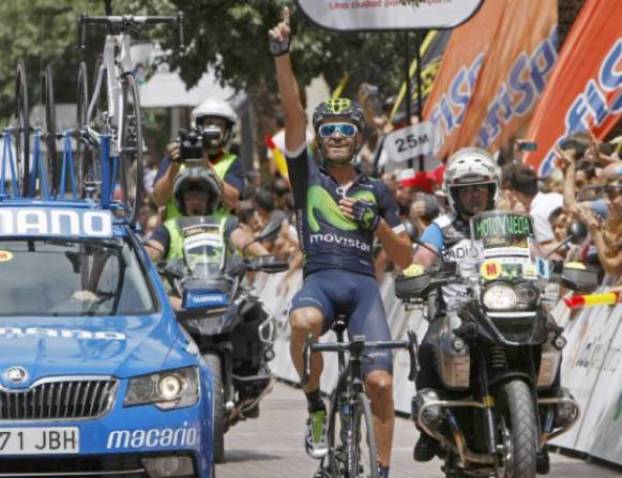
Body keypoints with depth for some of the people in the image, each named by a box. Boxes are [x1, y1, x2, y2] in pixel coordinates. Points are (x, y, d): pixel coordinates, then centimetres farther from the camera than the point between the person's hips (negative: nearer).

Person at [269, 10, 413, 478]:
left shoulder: (375, 190, 19)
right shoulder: (306, 174, 15)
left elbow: (406, 258, 18)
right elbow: (292, 108, 2)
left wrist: (378, 223, 1)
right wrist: (282, 54, -9)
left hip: (363, 284, 2)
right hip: (319, 279, -2)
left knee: (380, 381, -15)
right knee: (304, 322, -38)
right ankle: (315, 405, -14)